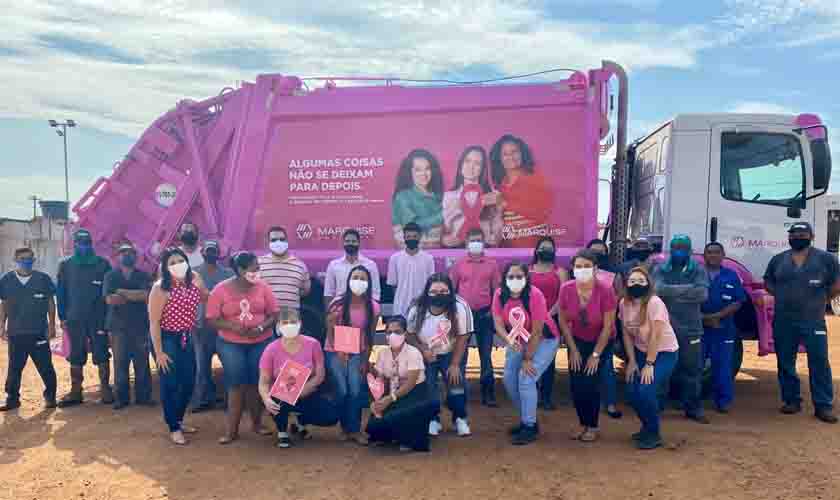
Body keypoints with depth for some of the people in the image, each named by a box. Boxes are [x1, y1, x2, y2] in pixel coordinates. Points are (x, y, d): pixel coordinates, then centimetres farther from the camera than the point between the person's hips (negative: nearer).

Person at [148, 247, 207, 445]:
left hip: (186, 338, 6)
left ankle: (179, 420, 34)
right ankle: (173, 428, 17)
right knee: (170, 384, 2)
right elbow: (154, 322, -17)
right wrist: (159, 352, -17)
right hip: (167, 339, -6)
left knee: (189, 382, 13)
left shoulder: (194, 281, -3)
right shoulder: (160, 288, -18)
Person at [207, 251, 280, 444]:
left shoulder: (262, 287, -2)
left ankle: (257, 423, 24)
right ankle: (231, 430, 6)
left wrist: (261, 328, -16)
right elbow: (212, 320, -6)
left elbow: (274, 314, 1)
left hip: (261, 342, 2)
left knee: (257, 383, 6)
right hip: (231, 344, -1)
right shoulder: (221, 290, -6)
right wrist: (233, 326, -19)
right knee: (237, 384, -3)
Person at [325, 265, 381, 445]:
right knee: (342, 391, -9)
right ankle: (345, 427, 14)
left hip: (357, 353, 1)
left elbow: (370, 336, 0)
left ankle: (355, 429, 7)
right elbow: (330, 331, -6)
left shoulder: (373, 307, -8)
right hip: (335, 352, -1)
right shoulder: (338, 303, -14)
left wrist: (365, 360, 0)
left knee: (355, 391, -10)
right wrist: (339, 352, -14)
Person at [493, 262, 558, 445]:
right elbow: (498, 324, -17)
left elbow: (536, 332, -24)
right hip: (517, 342, 6)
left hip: (543, 341, -6)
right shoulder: (499, 295, -15)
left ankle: (530, 427, 0)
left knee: (526, 379, -15)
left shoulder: (535, 295, -28)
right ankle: (527, 419, 25)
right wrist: (509, 340, -39)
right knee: (509, 380, 3)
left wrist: (528, 359, -19)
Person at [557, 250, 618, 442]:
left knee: (591, 384, -7)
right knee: (576, 385, -2)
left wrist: (596, 355, -13)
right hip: (578, 340, 3)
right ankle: (583, 423, 22)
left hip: (601, 342, -2)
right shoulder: (566, 289, -19)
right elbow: (563, 321, -5)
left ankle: (593, 426, 15)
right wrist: (573, 350, -4)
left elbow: (608, 326, -18)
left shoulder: (605, 290, -27)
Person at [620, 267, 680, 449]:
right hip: (642, 351, 6)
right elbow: (627, 334, 1)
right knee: (632, 392, -4)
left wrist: (649, 364, -21)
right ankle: (647, 427, 24)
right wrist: (632, 361, -2)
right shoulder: (624, 303, -6)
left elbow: (656, 335, -23)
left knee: (646, 391, -18)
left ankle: (654, 434, 5)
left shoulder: (654, 302, -24)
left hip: (665, 352, -5)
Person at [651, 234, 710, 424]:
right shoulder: (660, 270, 3)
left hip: (691, 328, 0)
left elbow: (703, 294, -13)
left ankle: (693, 409, 19)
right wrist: (688, 289, -13)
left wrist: (672, 291, -11)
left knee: (692, 370, 6)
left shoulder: (698, 270, 3)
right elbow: (658, 290, -16)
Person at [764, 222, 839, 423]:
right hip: (783, 321, 3)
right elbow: (768, 282, 18)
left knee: (819, 363, -3)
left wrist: (820, 301, 3)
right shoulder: (778, 260, 9)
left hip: (813, 321, -3)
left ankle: (823, 406, 4)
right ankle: (792, 401, 19)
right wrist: (785, 297, 6)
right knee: (785, 363, 7)